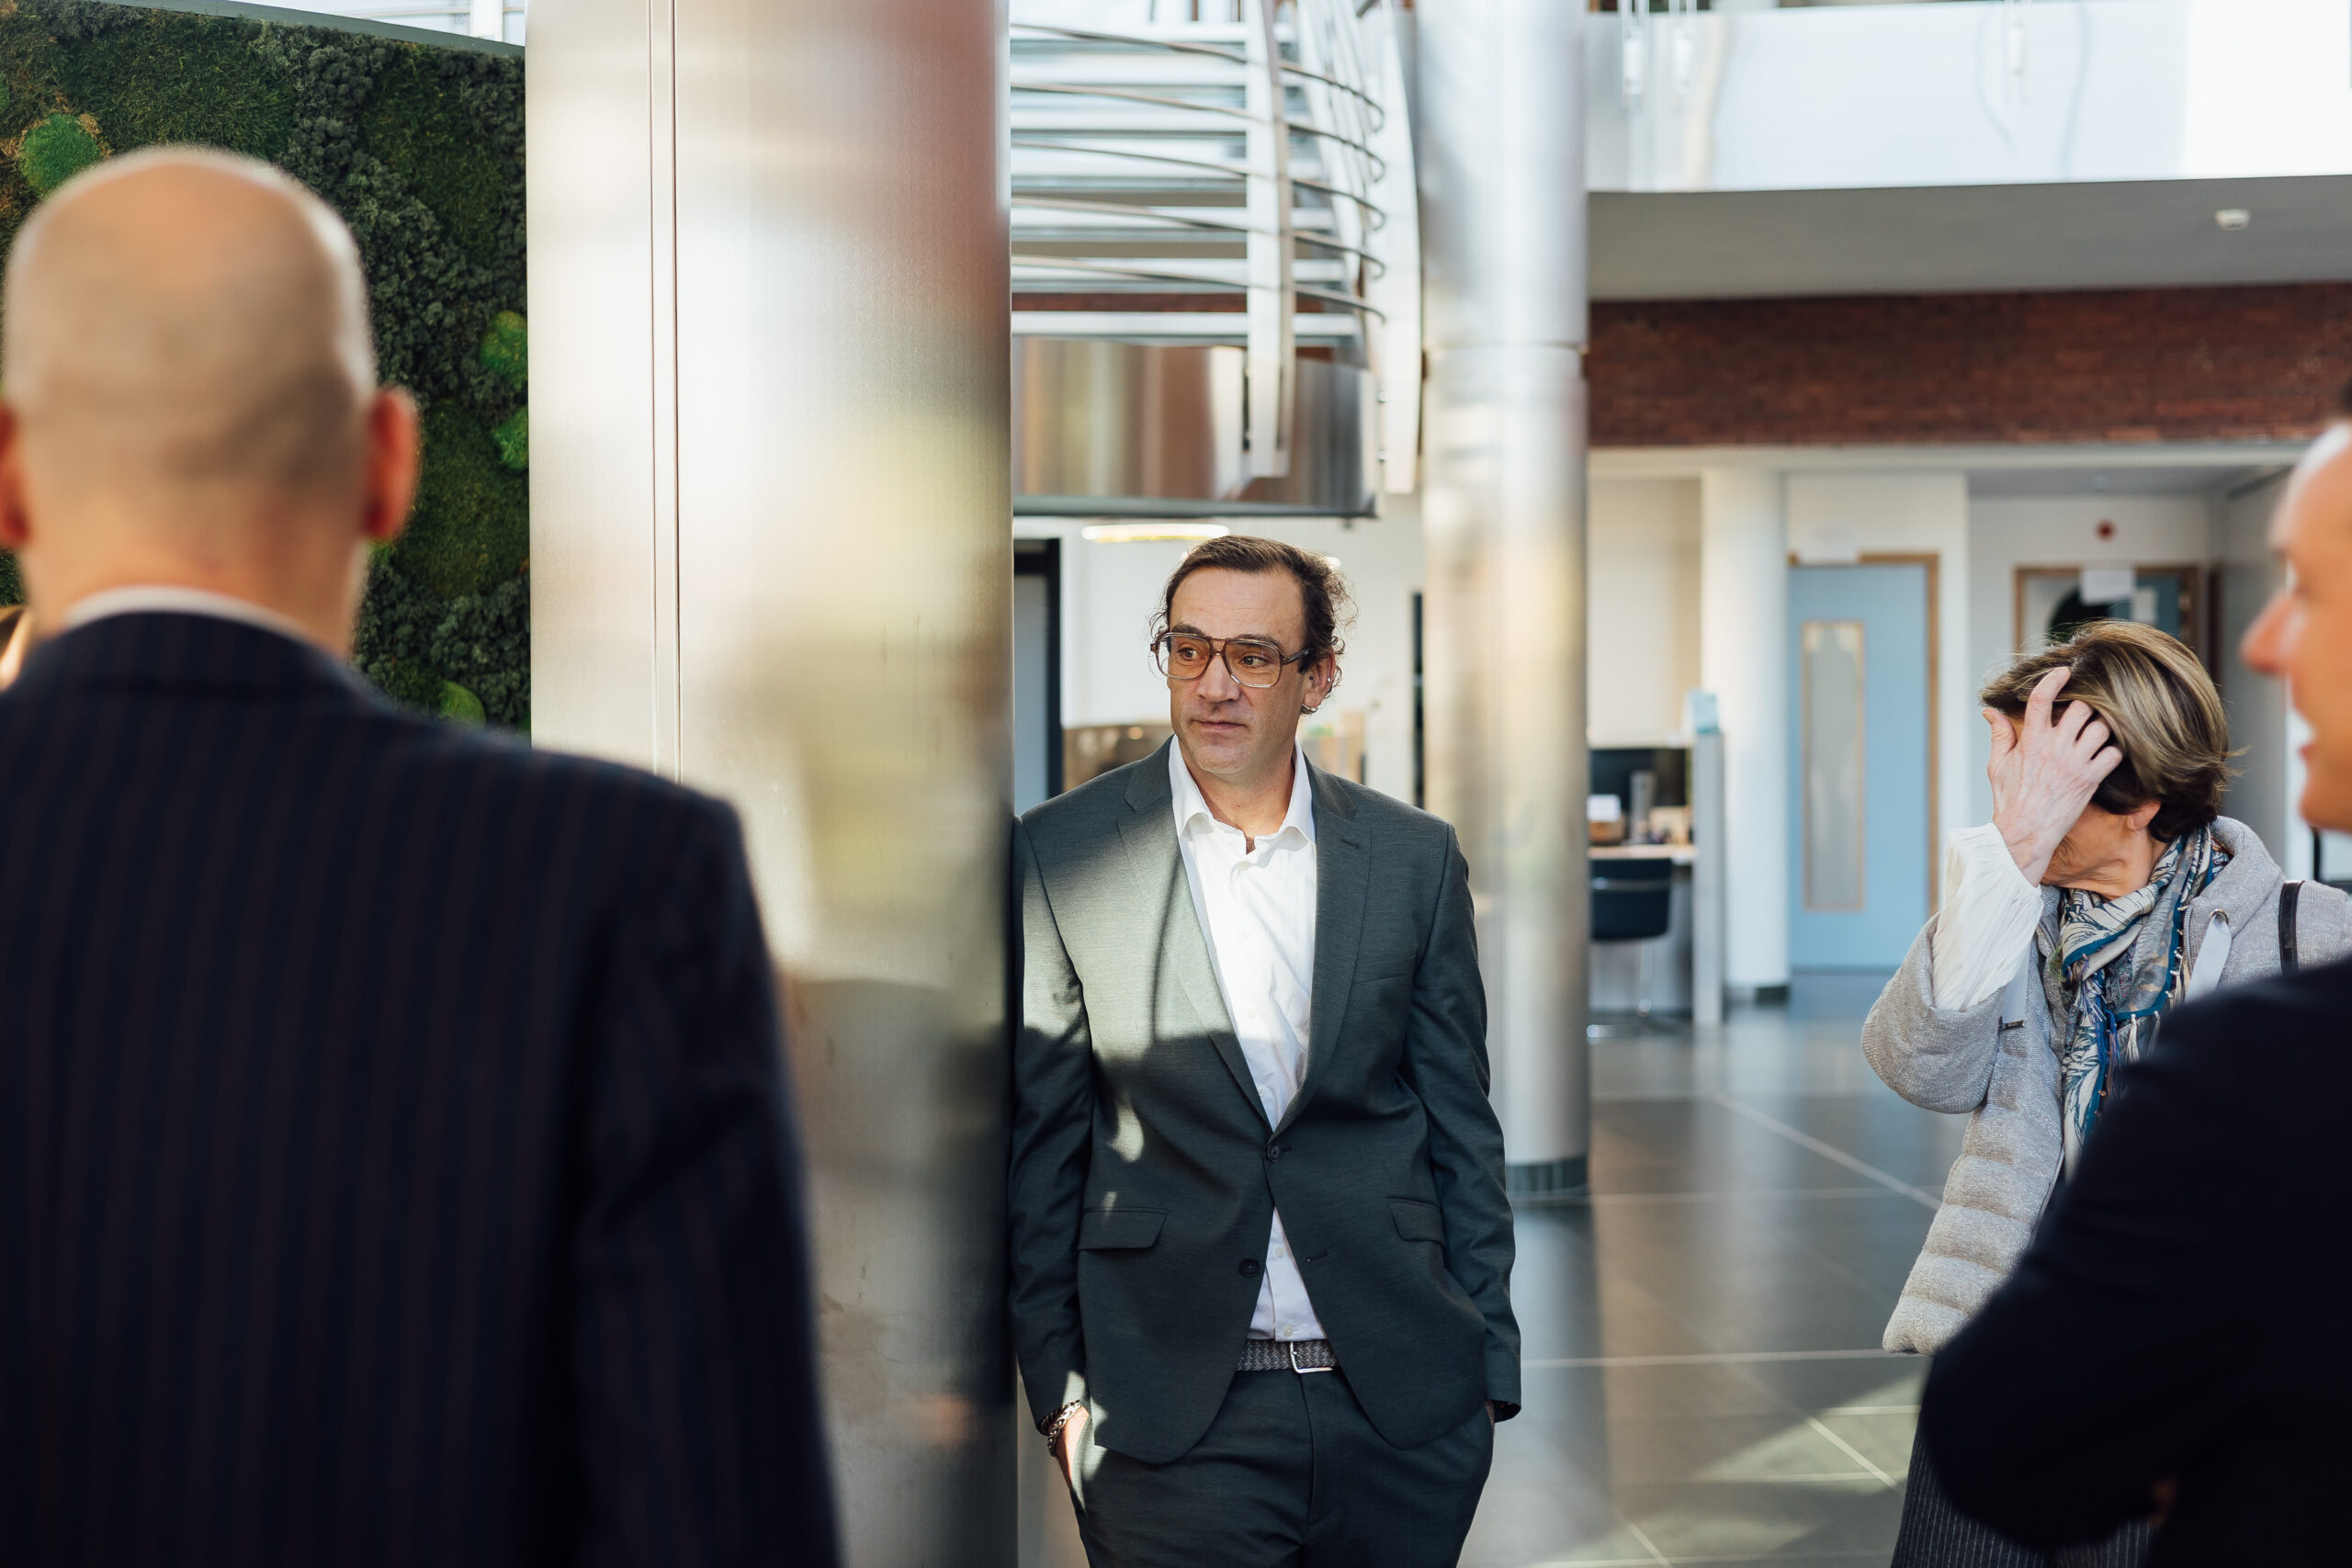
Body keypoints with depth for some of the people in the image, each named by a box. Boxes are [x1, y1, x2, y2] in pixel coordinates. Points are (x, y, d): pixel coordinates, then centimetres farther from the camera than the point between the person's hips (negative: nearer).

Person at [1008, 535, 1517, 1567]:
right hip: (1174, 1422, -2)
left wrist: (1486, 1366, 8)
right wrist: (1060, 1389, -1)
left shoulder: (1415, 859, 6)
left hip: (1403, 1405, 2)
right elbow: (1038, 1143, 2)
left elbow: (1459, 1124, 10)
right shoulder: (1059, 854, 0)